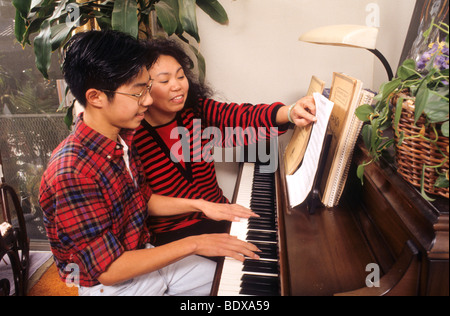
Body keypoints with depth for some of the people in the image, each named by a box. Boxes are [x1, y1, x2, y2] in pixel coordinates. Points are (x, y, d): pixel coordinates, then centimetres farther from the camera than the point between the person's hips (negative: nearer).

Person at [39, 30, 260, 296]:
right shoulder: (71, 173, -31)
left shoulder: (121, 139, -4)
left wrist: (200, 204, -1)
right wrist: (193, 244, -26)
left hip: (143, 256, 7)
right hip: (111, 284, -7)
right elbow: (108, 269, -27)